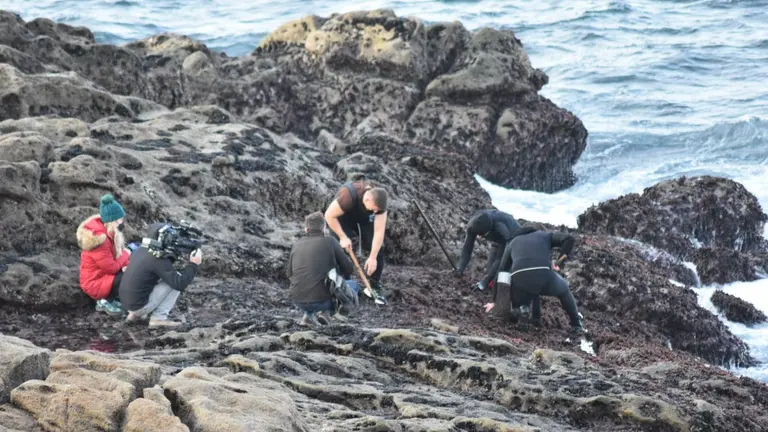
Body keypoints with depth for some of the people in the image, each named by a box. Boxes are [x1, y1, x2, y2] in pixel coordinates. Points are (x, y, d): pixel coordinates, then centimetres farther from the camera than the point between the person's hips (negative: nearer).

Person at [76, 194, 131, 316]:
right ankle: (105, 302, -4)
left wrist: (126, 263, -13)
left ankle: (109, 298, 5)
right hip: (95, 283, -10)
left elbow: (118, 253, 8)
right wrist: (126, 254, -10)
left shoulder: (106, 231, 1)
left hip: (103, 274, 10)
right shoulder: (98, 239, -29)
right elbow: (112, 268, -25)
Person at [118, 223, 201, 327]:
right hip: (139, 305, -8)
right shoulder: (158, 260, -18)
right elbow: (180, 284, -21)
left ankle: (135, 314, 17)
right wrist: (193, 264, -12)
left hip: (127, 302, 8)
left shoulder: (142, 250, 6)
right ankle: (159, 318, -3)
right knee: (176, 282, -4)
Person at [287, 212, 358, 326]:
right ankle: (328, 311, 1)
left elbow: (290, 274, 19)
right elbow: (349, 268, 5)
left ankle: (308, 315, 15)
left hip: (298, 301, 4)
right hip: (322, 300, -4)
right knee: (353, 286, 20)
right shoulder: (330, 242, 0)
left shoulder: (297, 245, 10)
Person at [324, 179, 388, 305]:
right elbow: (329, 215, -30)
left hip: (364, 219, 3)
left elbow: (379, 231, -26)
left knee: (377, 249, -8)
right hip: (342, 216, -3)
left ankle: (374, 287, 4)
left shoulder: (379, 200, -29)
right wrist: (343, 237, -27)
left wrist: (372, 257, -27)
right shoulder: (348, 195, -43)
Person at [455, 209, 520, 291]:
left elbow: (500, 257, -38)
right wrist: (460, 268, -36)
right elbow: (467, 247, -22)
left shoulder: (501, 230, -44)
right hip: (497, 241, 5)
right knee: (490, 271, -5)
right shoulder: (473, 224, -30)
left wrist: (485, 281, -41)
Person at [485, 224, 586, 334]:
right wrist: (560, 262, 16)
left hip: (520, 279, 1)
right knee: (563, 290, 32)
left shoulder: (511, 244, 36)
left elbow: (501, 273, 30)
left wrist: (496, 301, 32)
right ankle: (576, 325, 32)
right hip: (544, 275, -1)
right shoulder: (545, 236, 34)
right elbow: (569, 238, 17)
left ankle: (524, 308, 6)